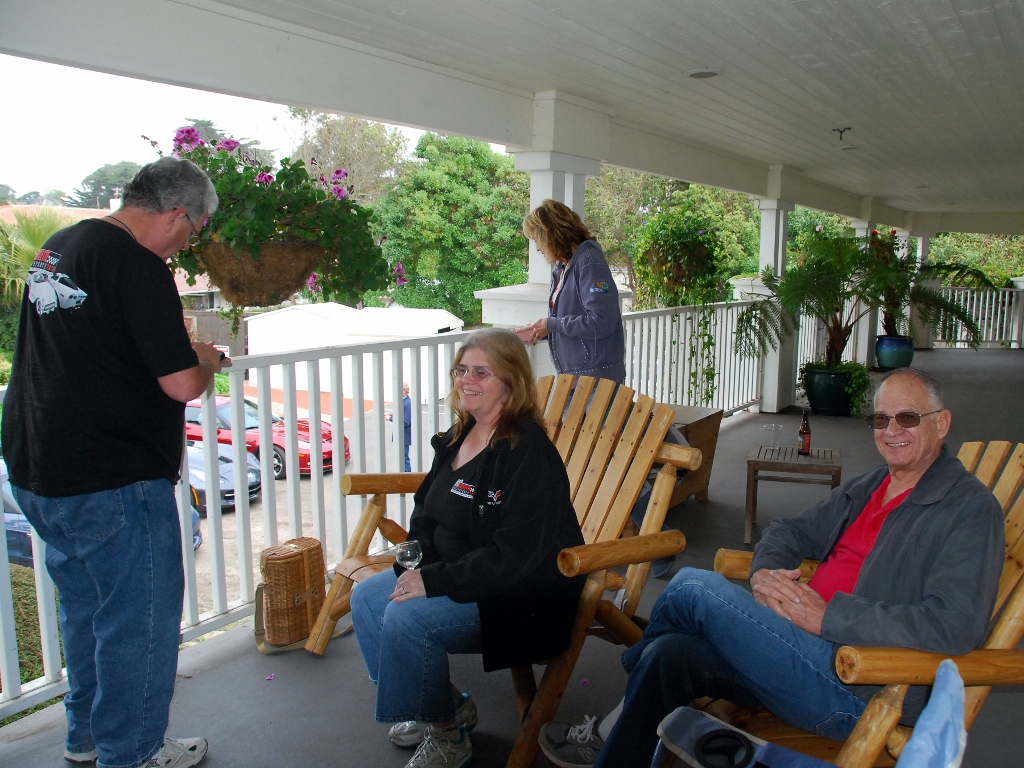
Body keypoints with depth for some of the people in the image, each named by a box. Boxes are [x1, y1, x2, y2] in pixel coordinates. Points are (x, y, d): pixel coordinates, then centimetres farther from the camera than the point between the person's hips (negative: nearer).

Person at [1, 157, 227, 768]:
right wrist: (206, 362, -1)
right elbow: (181, 384, -22)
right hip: (113, 481, -10)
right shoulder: (137, 265, -19)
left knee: (87, 606, 23)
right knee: (141, 618, 7)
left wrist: (179, 347, 18)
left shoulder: (56, 248, 11)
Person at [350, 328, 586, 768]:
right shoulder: (459, 437, 6)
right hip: (455, 575, 10)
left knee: (405, 619, -25)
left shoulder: (528, 452, -23)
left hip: (521, 599, -10)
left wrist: (434, 581, -25)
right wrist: (417, 561, -3)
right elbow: (427, 512, 16)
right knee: (366, 597, 3)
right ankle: (449, 705, 16)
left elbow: (515, 556, -27)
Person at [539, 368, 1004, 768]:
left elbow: (956, 626, -21)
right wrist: (763, 574, -2)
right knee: (671, 653, -14)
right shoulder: (868, 488, 19)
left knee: (694, 587, -14)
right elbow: (791, 532, 24)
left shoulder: (970, 508, -7)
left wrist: (826, 617, -22)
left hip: (859, 692, -7)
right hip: (813, 647, 8)